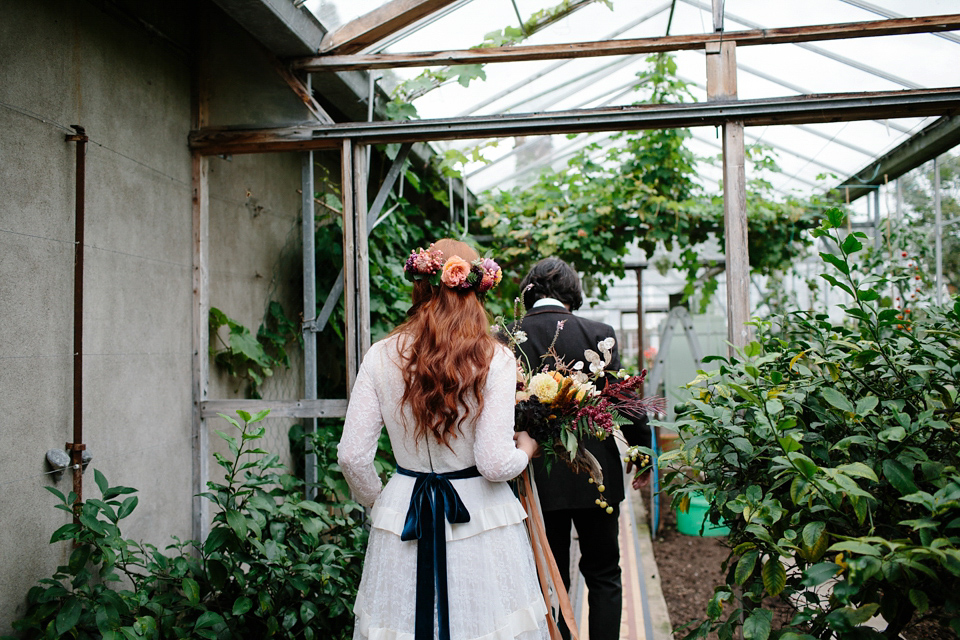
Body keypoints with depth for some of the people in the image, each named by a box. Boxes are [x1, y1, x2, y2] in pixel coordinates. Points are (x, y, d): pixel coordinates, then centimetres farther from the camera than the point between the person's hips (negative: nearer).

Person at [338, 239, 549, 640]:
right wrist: (526, 448, 7)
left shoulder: (382, 356, -5)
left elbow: (351, 456, -4)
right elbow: (495, 464, -15)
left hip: (402, 514, 2)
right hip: (481, 517, -2)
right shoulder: (495, 359, -12)